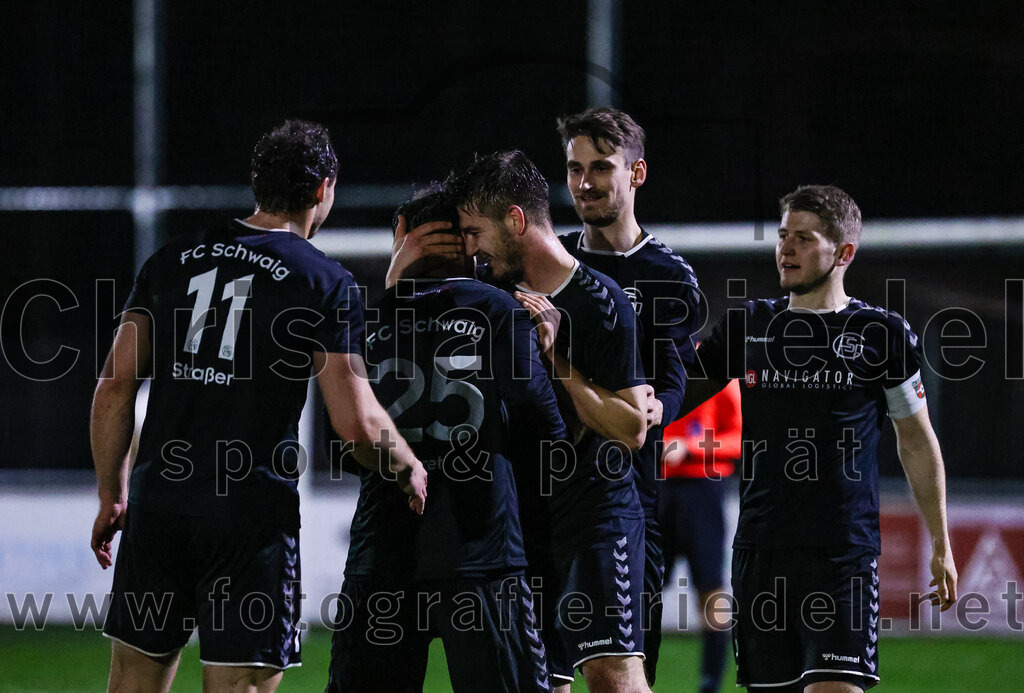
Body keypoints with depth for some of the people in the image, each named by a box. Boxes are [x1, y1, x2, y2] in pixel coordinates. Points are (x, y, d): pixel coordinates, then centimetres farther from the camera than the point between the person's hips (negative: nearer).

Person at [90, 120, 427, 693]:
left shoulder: (172, 261, 11)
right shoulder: (328, 284, -2)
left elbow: (115, 387, 8)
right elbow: (358, 425, -7)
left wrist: (111, 496, 16)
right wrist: (410, 471, 13)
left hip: (157, 501, 4)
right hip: (253, 515, -4)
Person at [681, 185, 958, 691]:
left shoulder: (881, 334, 3)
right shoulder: (747, 325, 11)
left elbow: (918, 443, 11)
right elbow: (678, 396, 19)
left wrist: (941, 546, 12)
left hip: (844, 551, -3)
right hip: (759, 549, 3)